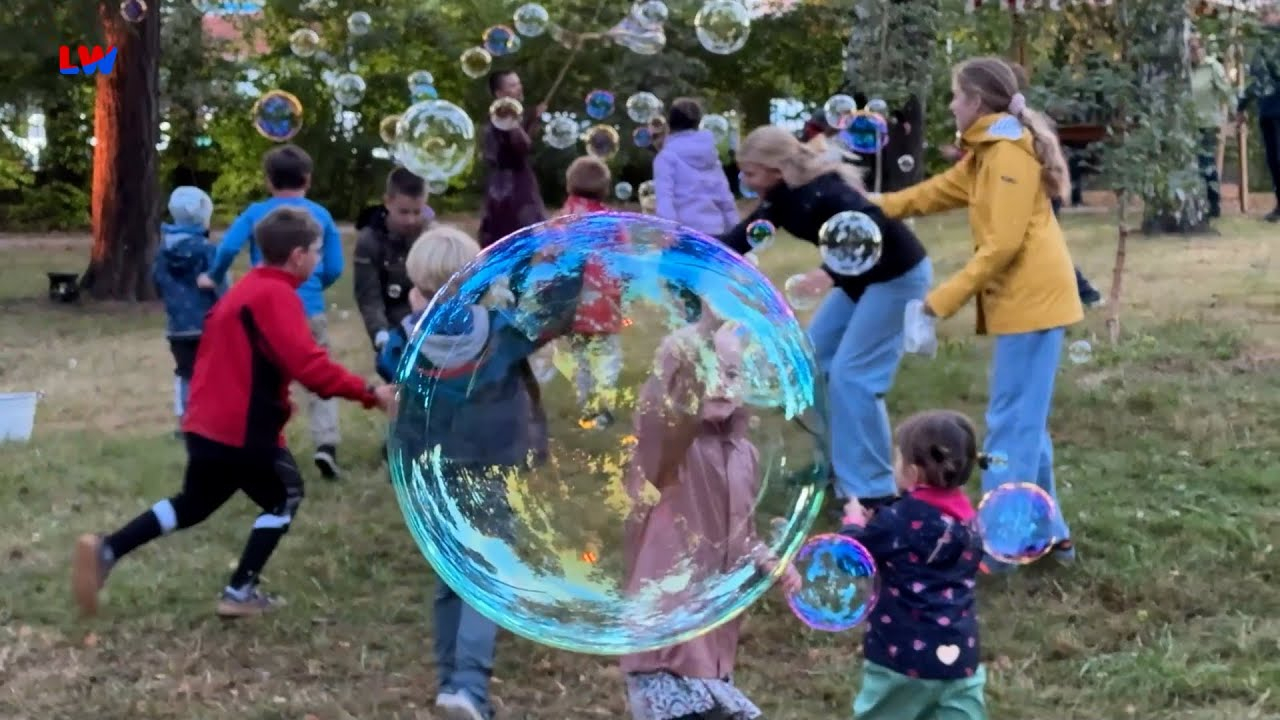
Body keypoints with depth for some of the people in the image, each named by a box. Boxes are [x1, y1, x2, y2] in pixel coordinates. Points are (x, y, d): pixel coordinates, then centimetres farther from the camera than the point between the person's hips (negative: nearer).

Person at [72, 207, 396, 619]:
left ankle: (105, 551, 11)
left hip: (207, 423, 9)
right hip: (243, 429, -9)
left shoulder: (247, 289, 14)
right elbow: (308, 365, -26)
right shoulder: (277, 296, -16)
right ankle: (241, 593, 11)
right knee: (285, 497, 12)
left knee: (195, 503, 22)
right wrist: (368, 393, -24)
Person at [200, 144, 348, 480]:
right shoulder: (321, 215, 4)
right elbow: (335, 268, 3)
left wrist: (214, 278, 7)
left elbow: (228, 247, -11)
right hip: (310, 310, -1)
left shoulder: (256, 213, 2)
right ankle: (326, 443, -15)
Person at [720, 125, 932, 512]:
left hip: (898, 275, -10)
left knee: (851, 373, -12)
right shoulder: (782, 198, 0)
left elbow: (876, 229, -35)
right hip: (862, 275, 10)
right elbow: (740, 239, 4)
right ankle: (834, 462, 24)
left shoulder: (822, 192, -27)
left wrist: (832, 274, -41)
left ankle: (872, 488, -5)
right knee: (813, 358, 13)